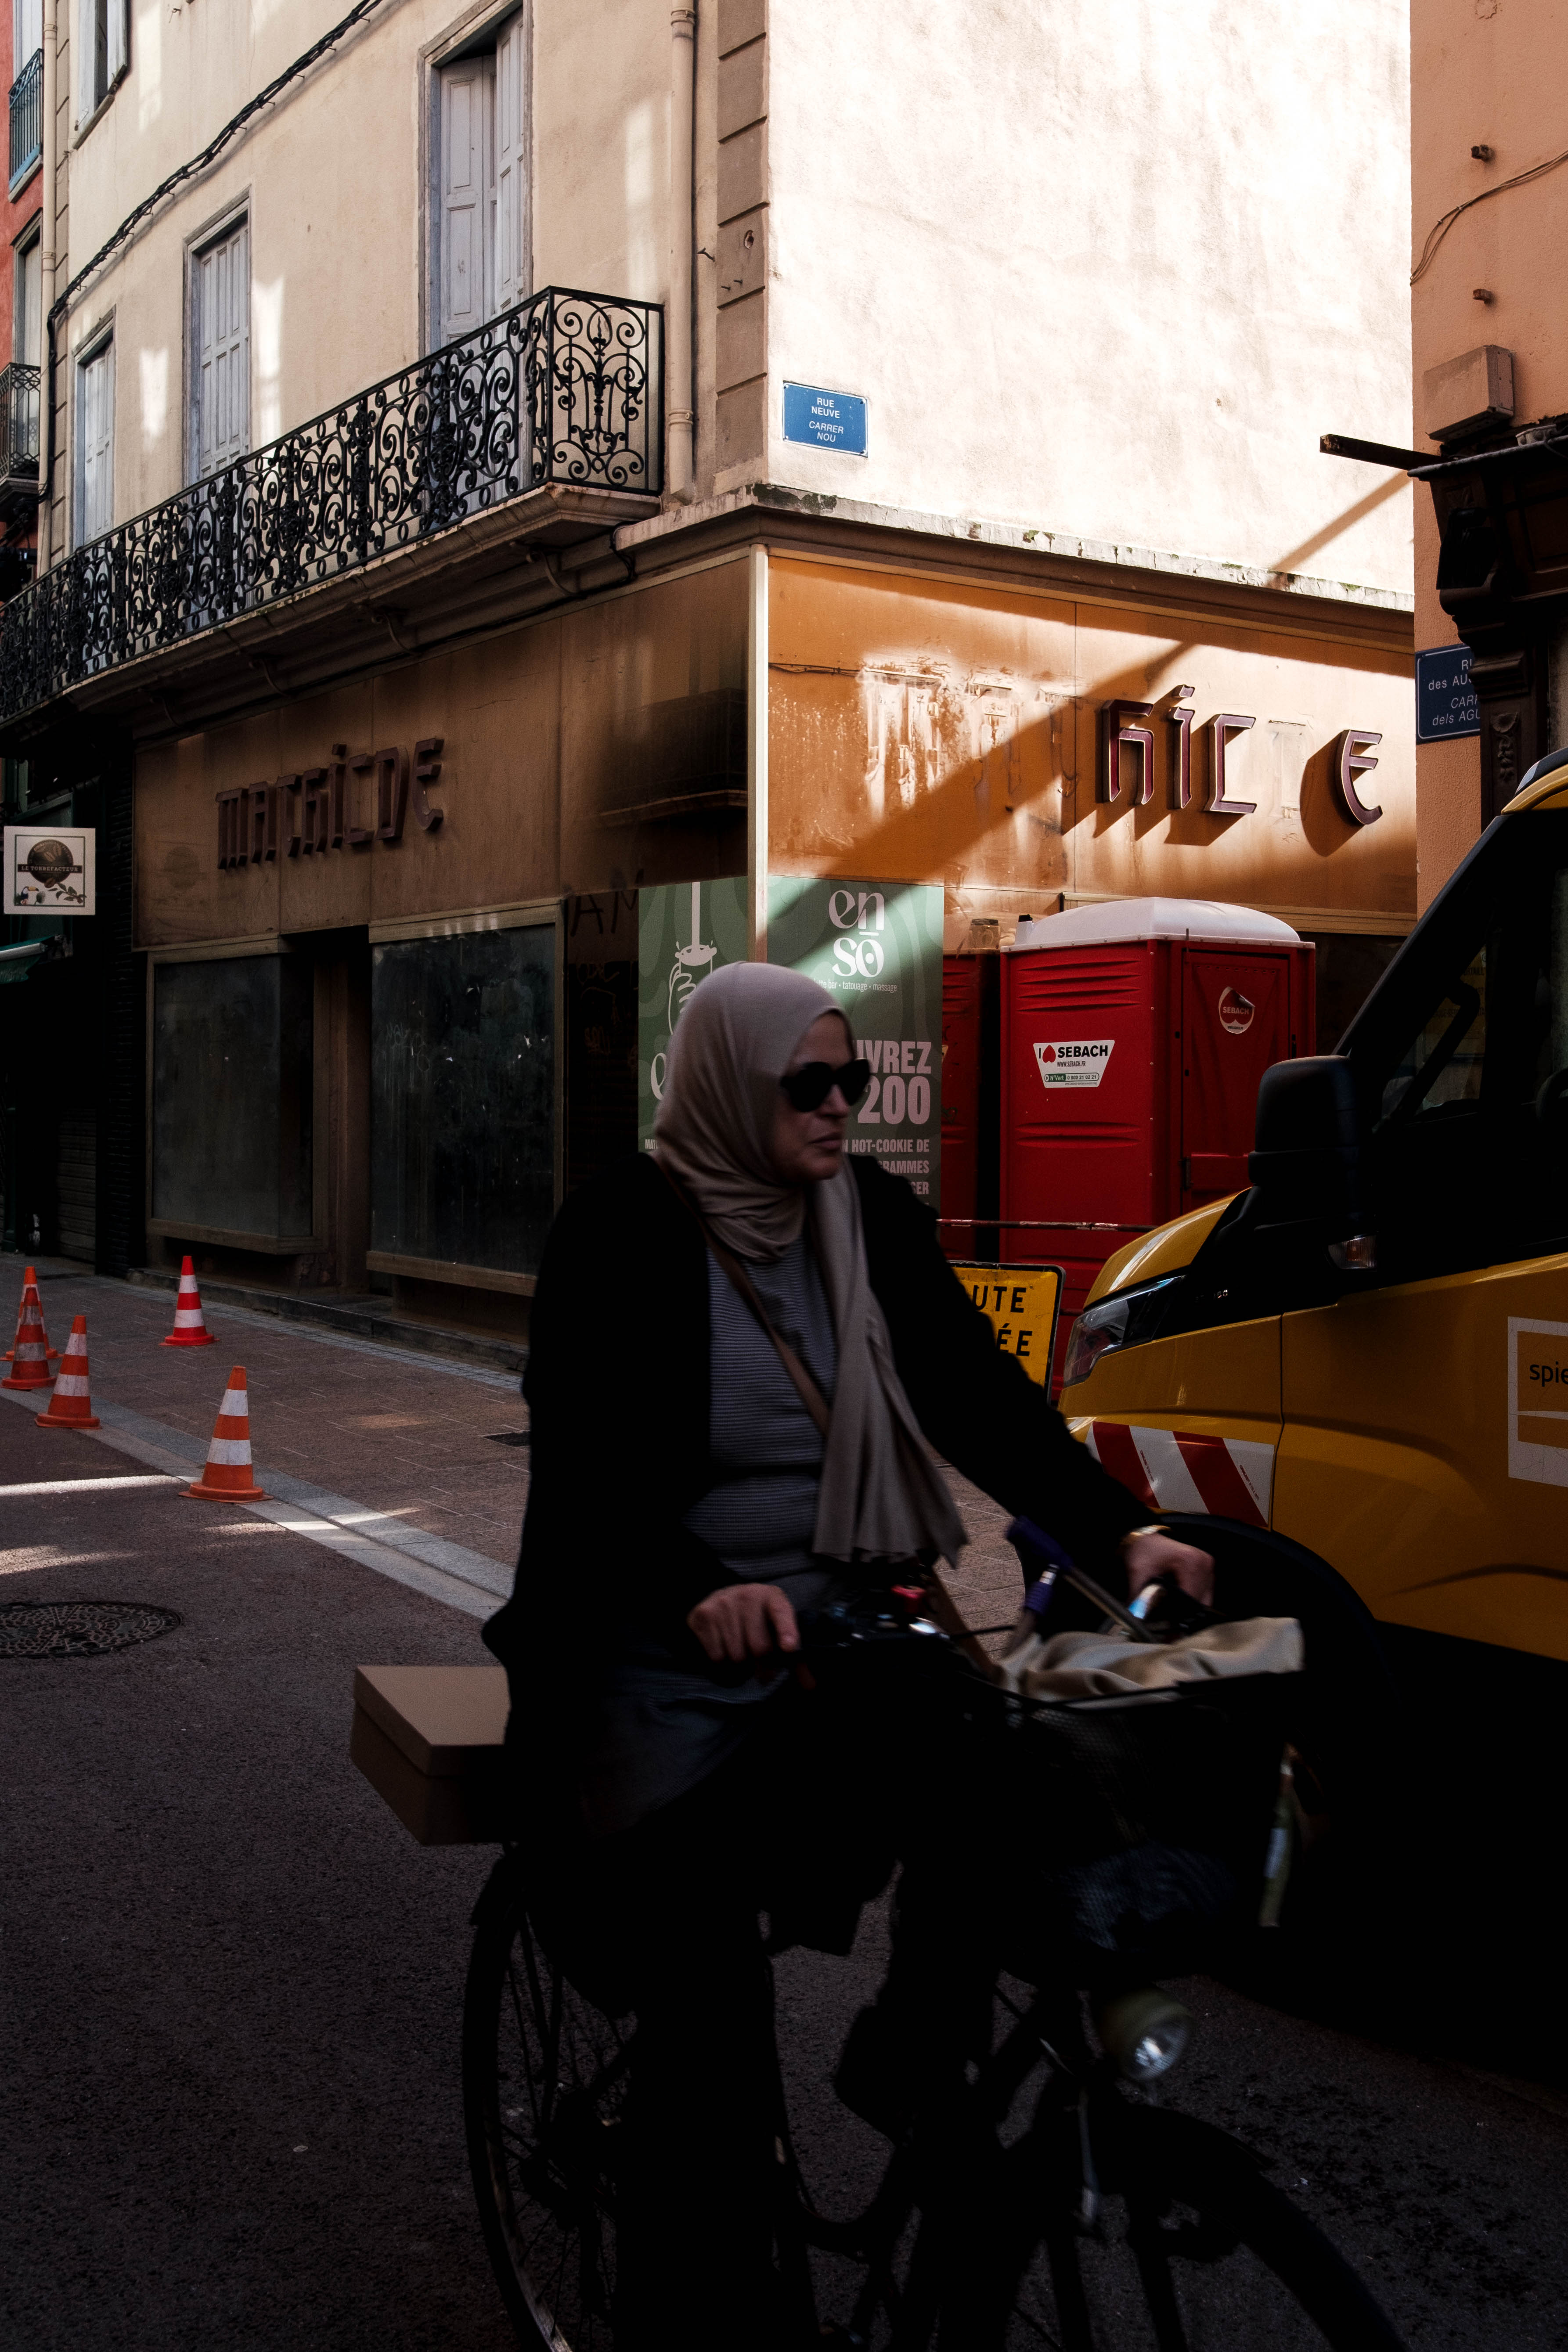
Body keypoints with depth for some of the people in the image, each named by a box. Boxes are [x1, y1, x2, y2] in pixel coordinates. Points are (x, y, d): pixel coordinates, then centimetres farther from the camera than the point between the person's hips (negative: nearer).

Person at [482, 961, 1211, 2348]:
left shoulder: (873, 1219, 5)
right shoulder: (624, 1233, -8)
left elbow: (982, 1394, 0)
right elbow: (582, 1459, -14)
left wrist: (1119, 1531, -14)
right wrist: (699, 1593, -32)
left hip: (839, 1630, 4)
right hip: (666, 1659, -4)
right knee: (705, 1991, -12)